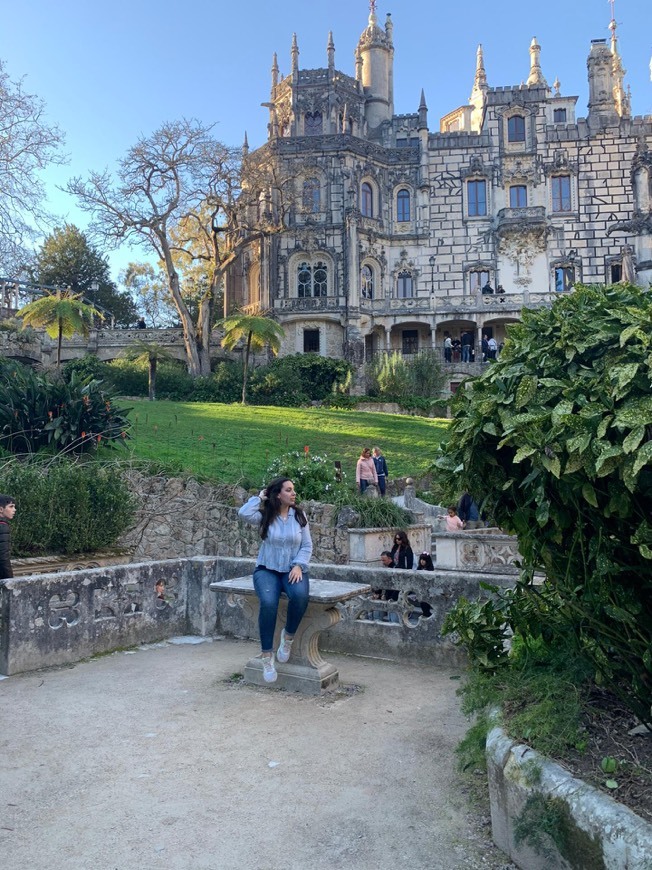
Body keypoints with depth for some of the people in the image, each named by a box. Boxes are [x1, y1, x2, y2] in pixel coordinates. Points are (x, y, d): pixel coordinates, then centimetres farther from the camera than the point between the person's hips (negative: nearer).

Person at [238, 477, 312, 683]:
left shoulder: (299, 516, 5)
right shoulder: (265, 515, -1)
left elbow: (307, 546, 3)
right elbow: (244, 513, -21)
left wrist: (298, 566, -14)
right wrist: (260, 497, -6)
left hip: (293, 570, 1)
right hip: (267, 570, -1)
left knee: (300, 596, -34)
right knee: (268, 603, -32)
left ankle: (288, 636, -7)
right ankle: (267, 655, -17)